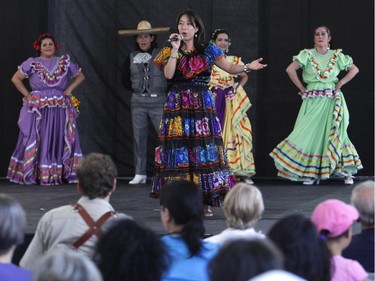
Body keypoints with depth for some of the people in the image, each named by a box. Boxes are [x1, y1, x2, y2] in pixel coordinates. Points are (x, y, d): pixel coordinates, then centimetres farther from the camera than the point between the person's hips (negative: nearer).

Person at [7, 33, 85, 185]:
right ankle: (31, 175, -1)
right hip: (38, 109, -2)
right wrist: (27, 95, -1)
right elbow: (16, 78, 4)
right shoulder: (32, 63, 2)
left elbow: (80, 76, 18)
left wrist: (69, 89, 4)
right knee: (37, 142, -3)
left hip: (61, 110, 2)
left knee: (60, 141, 0)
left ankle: (61, 174, 3)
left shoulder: (64, 62, 9)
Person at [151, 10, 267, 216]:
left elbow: (230, 68, 7)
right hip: (177, 106, 0)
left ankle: (206, 202, 0)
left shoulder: (208, 50, 7)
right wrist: (175, 49, -9)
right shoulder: (171, 51, 7)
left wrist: (247, 67, -10)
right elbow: (168, 74, -8)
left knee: (204, 152, -3)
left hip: (202, 106, 0)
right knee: (179, 152, -3)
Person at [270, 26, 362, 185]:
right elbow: (290, 69, -8)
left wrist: (340, 83, 1)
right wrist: (301, 88, -7)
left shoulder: (337, 56, 6)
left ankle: (346, 172, 3)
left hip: (332, 101, 1)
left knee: (336, 133, -1)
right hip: (312, 100, 0)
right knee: (311, 133, -3)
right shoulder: (307, 55, 1)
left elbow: (354, 69, 10)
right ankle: (312, 174, 4)